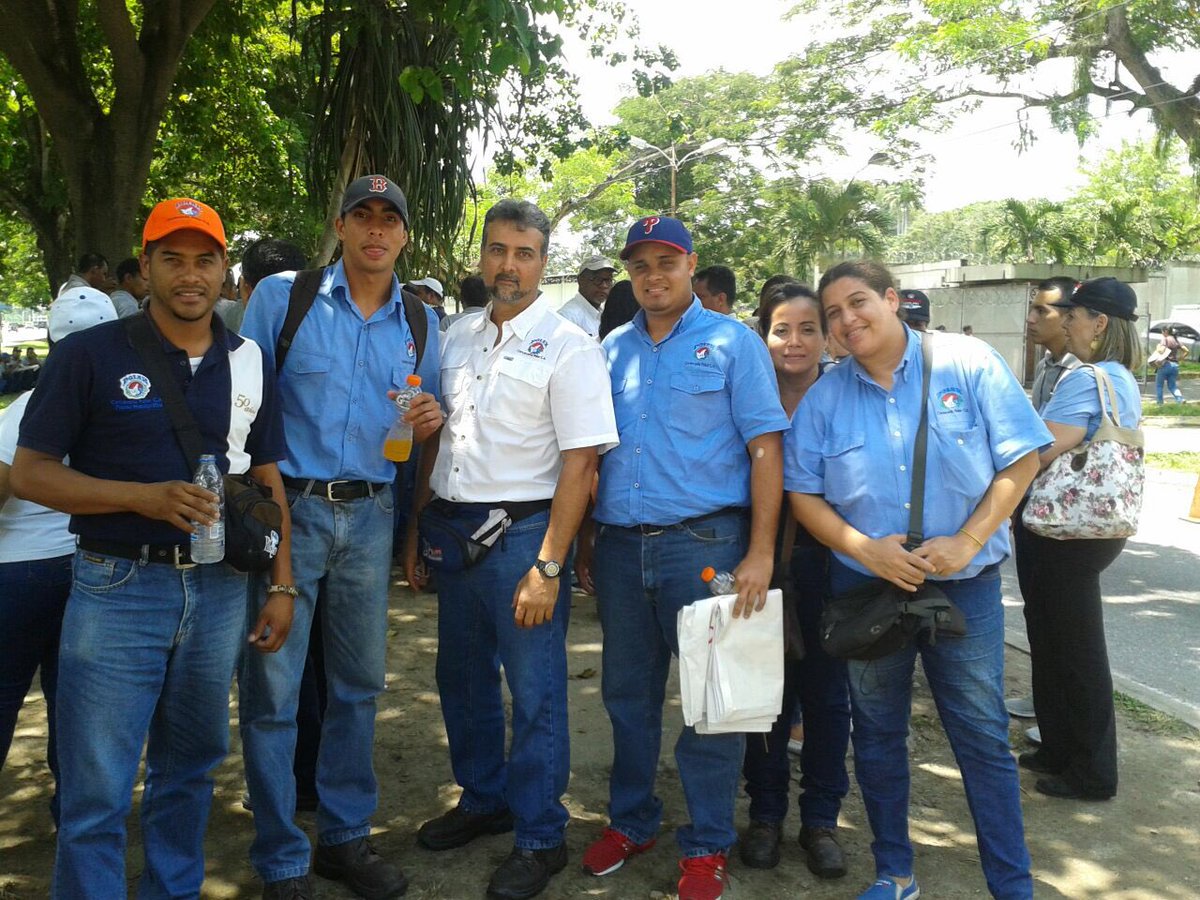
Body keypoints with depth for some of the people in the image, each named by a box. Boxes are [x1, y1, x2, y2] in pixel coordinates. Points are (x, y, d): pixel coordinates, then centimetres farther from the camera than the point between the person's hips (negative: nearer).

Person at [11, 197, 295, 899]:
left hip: (221, 590, 4)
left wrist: (282, 585, 6)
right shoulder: (91, 354, -4)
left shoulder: (250, 363, 7)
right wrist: (143, 497, -18)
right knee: (96, 793, 2)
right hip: (118, 590, -3)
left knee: (192, 766, 18)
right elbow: (30, 472, -4)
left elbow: (268, 480, 11)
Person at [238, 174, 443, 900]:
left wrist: (430, 422, -7)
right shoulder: (281, 296, 0)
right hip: (288, 508, -3)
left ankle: (345, 837, 29)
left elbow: (424, 425, 17)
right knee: (273, 689, -1)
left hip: (371, 515, 4)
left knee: (360, 683, 12)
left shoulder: (422, 323, 10)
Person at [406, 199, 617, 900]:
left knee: (535, 693, 4)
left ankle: (540, 838, 22)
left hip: (522, 531, -6)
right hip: (454, 527, 7)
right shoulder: (459, 339, 10)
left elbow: (580, 463, -14)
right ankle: (483, 801, 40)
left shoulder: (568, 346, -9)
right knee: (462, 681, 18)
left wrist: (548, 566, -19)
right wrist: (416, 527, 11)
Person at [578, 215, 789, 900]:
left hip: (702, 541, -4)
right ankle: (631, 820, 33)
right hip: (620, 544, 4)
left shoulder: (732, 342, 0)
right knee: (627, 692, 14)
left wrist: (760, 554, -12)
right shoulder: (613, 350, 12)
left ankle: (708, 845, 21)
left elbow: (765, 447, -5)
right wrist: (585, 542, 11)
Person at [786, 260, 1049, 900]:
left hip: (964, 583, -2)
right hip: (865, 585, 3)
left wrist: (968, 540, -15)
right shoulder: (823, 397, 0)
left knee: (982, 736, 5)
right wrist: (862, 548, -15)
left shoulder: (967, 364, -6)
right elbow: (803, 494, 1)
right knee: (877, 733, 13)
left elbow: (1021, 458, -5)